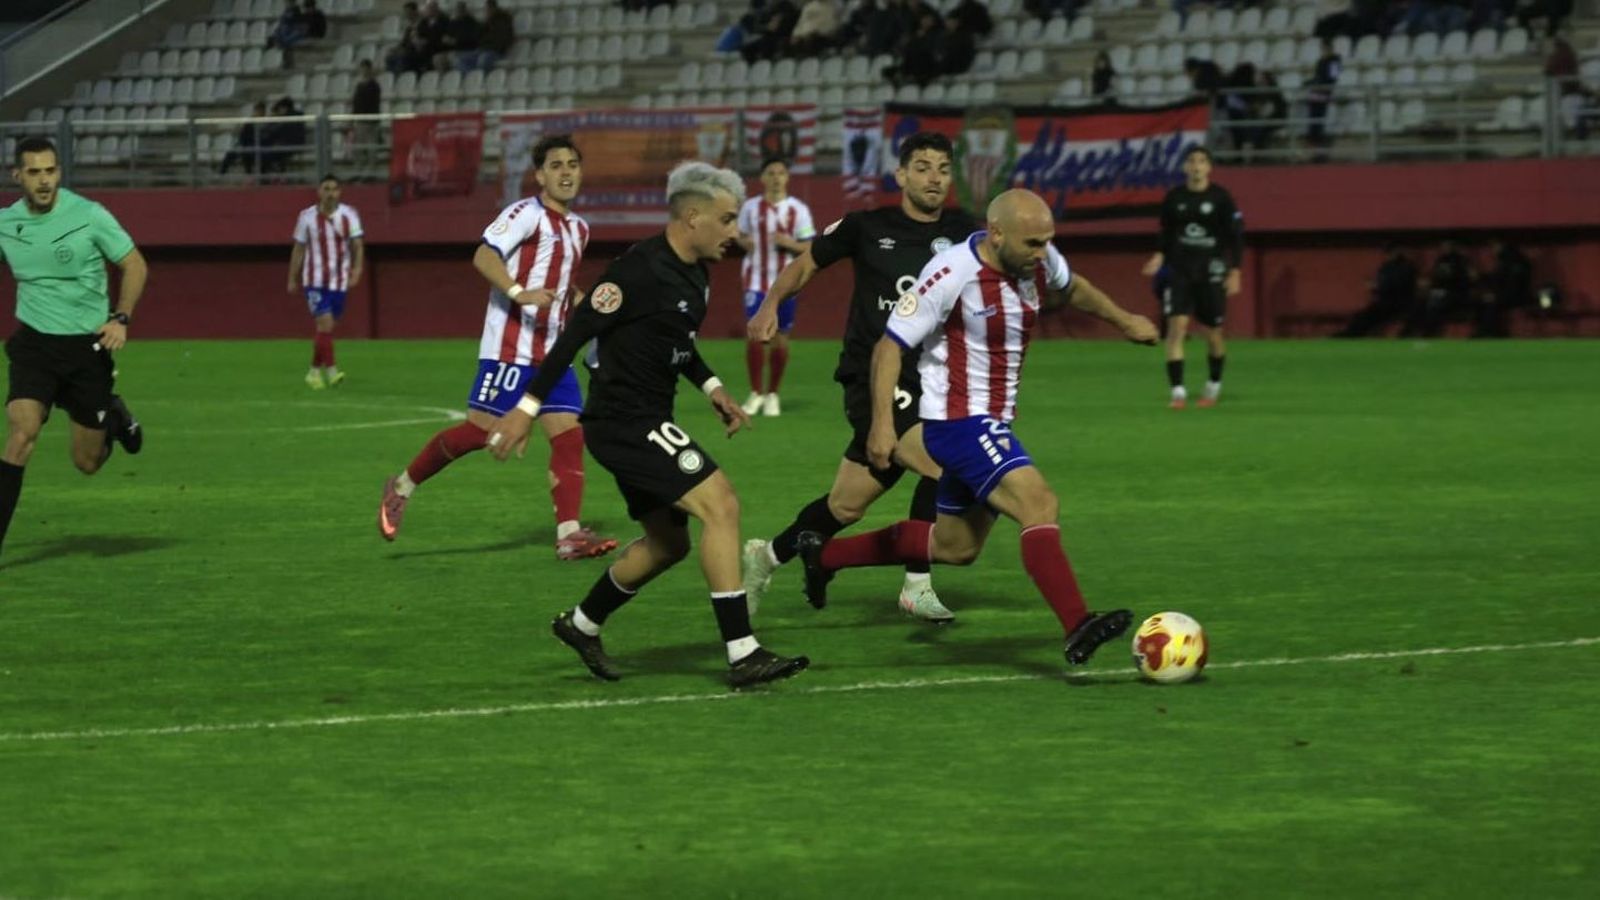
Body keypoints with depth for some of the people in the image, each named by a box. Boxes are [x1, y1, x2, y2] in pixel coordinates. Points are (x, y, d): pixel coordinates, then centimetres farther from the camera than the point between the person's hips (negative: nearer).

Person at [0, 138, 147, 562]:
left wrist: (121, 319, -14)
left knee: (88, 462, 6)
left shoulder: (88, 215, -11)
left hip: (87, 345, -1)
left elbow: (135, 265, -3)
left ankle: (114, 416, 41)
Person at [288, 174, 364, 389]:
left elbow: (357, 245, -3)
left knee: (327, 328, 8)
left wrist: (357, 269, -19)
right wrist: (293, 279, 7)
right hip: (315, 280, -2)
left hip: (339, 281, 2)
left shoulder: (349, 215, 0)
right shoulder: (307, 216, -1)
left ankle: (315, 370, 22)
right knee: (325, 323, -17)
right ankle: (330, 370, -18)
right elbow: (298, 249, 6)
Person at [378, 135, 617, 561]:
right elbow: (483, 257, -21)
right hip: (510, 346, -7)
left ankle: (569, 534, -9)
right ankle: (402, 487, 13)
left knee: (569, 434, -5)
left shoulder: (579, 228, 18)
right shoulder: (526, 214, -8)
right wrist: (519, 293, -34)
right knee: (480, 430, -7)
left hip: (552, 351, 7)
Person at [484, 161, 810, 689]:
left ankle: (582, 625, 36)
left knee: (668, 542, 17)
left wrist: (710, 387, 14)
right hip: (624, 422, -11)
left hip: (647, 422, 11)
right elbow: (577, 332, -19)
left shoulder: (694, 276, 10)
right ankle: (744, 656, -18)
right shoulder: (642, 270, -20)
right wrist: (528, 407, -20)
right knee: (721, 506, -18)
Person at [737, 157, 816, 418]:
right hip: (757, 281, 0)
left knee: (780, 340, 3)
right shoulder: (750, 207, 4)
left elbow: (811, 247, 2)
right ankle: (756, 393, 7)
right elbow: (741, 235, 16)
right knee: (754, 336, -8)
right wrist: (744, 242, -7)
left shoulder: (798, 209, 0)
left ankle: (772, 394, 18)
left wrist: (790, 243, -17)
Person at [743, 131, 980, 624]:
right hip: (871, 379, -4)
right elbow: (805, 264, 10)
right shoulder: (867, 227, 1)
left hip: (925, 383, 4)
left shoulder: (962, 233, 6)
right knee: (943, 463, -24)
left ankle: (768, 556, 34)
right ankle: (917, 585, -12)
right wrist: (770, 305, -5)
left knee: (846, 507, 9)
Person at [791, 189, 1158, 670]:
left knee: (955, 548, 19)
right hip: (958, 420, -9)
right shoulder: (952, 275, -24)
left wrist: (1124, 321, 30)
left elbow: (1072, 287, 23)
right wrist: (882, 424, -26)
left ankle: (825, 554, 34)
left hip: (994, 422, 9)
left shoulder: (1038, 260, -3)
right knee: (1039, 505, -25)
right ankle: (1078, 629, -32)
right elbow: (890, 346, -19)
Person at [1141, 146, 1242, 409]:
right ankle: (1178, 392, -15)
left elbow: (1235, 236, -1)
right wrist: (1160, 256, -4)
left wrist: (1235, 272, -6)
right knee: (1176, 327, -14)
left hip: (1211, 273, -1)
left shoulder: (1220, 198, -4)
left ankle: (1214, 386, 30)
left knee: (1213, 334, 6)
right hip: (1179, 271, 1)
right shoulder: (1174, 198, 3)